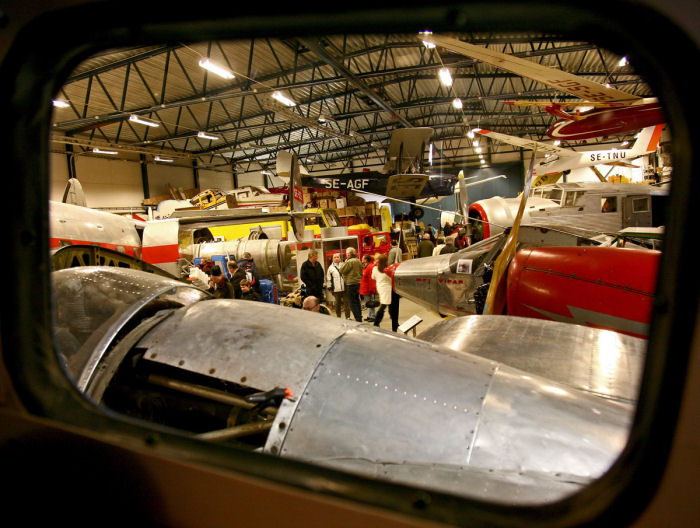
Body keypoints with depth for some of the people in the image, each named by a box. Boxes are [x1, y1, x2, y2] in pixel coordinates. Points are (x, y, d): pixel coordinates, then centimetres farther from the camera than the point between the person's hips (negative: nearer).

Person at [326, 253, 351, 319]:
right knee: (338, 303, 9)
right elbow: (328, 279, 7)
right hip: (336, 289, 0)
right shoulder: (331, 267, 5)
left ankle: (348, 317, 8)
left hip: (345, 288, 0)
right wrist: (330, 288, 3)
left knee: (346, 302, 2)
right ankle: (338, 317, 18)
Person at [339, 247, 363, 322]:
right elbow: (361, 272, 16)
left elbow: (342, 270, -15)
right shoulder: (358, 261, 10)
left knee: (352, 303, -4)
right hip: (358, 283, 9)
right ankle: (359, 317, 22)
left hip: (351, 284, -9)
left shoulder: (349, 262, -18)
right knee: (357, 301, 17)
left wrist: (344, 262, -5)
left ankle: (358, 319, -7)